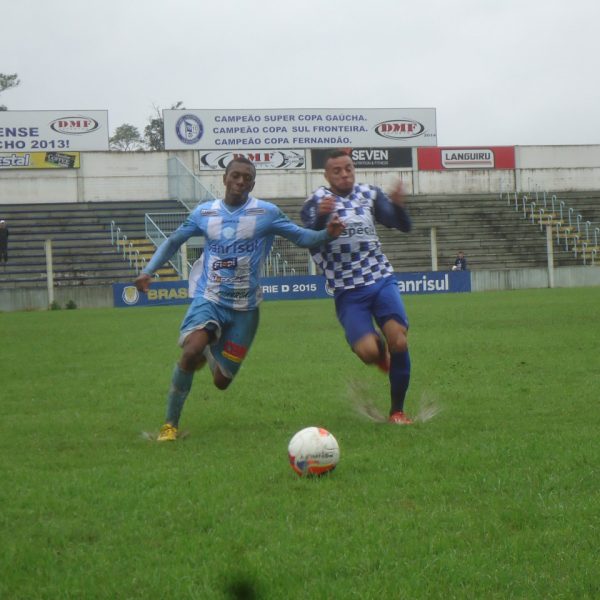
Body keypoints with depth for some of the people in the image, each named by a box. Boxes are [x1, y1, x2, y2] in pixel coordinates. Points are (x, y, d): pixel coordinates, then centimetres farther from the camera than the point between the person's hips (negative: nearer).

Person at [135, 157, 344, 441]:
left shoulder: (266, 213, -3)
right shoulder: (205, 212, 3)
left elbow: (301, 237, -1)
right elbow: (173, 241, 14)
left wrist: (326, 234, -21)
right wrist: (148, 270, 3)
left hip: (245, 307, 0)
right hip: (209, 300, 0)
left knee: (221, 381, 4)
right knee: (191, 351, -29)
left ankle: (211, 353, 43)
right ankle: (170, 424, -15)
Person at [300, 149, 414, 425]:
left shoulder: (369, 194, 7)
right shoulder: (316, 202, -2)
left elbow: (404, 226, 2)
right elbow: (310, 244, -15)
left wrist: (398, 205, -20)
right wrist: (321, 217, -34)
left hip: (382, 280, 2)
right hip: (347, 292, -2)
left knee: (399, 343, -16)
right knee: (368, 351, -20)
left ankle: (397, 411, 3)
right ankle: (379, 348, 21)